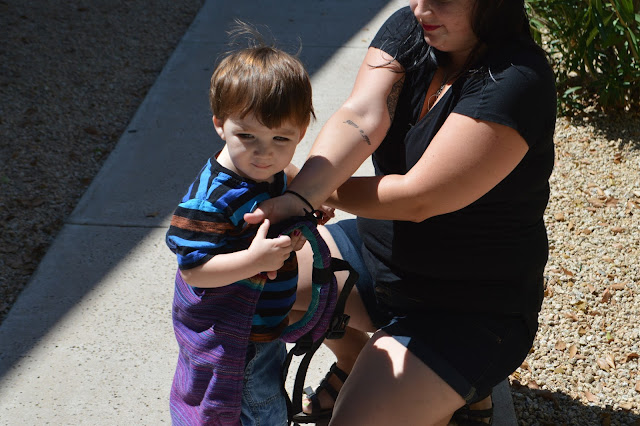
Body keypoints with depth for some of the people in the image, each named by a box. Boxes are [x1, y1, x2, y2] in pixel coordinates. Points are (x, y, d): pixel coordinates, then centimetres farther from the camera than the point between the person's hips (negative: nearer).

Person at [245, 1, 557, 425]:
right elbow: (360, 116, -23)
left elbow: (417, 199, -28)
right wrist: (298, 195, -40)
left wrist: (314, 187, -18)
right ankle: (355, 362, 27)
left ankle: (462, 391, 13)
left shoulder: (516, 81, -27)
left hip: (471, 310, -7)